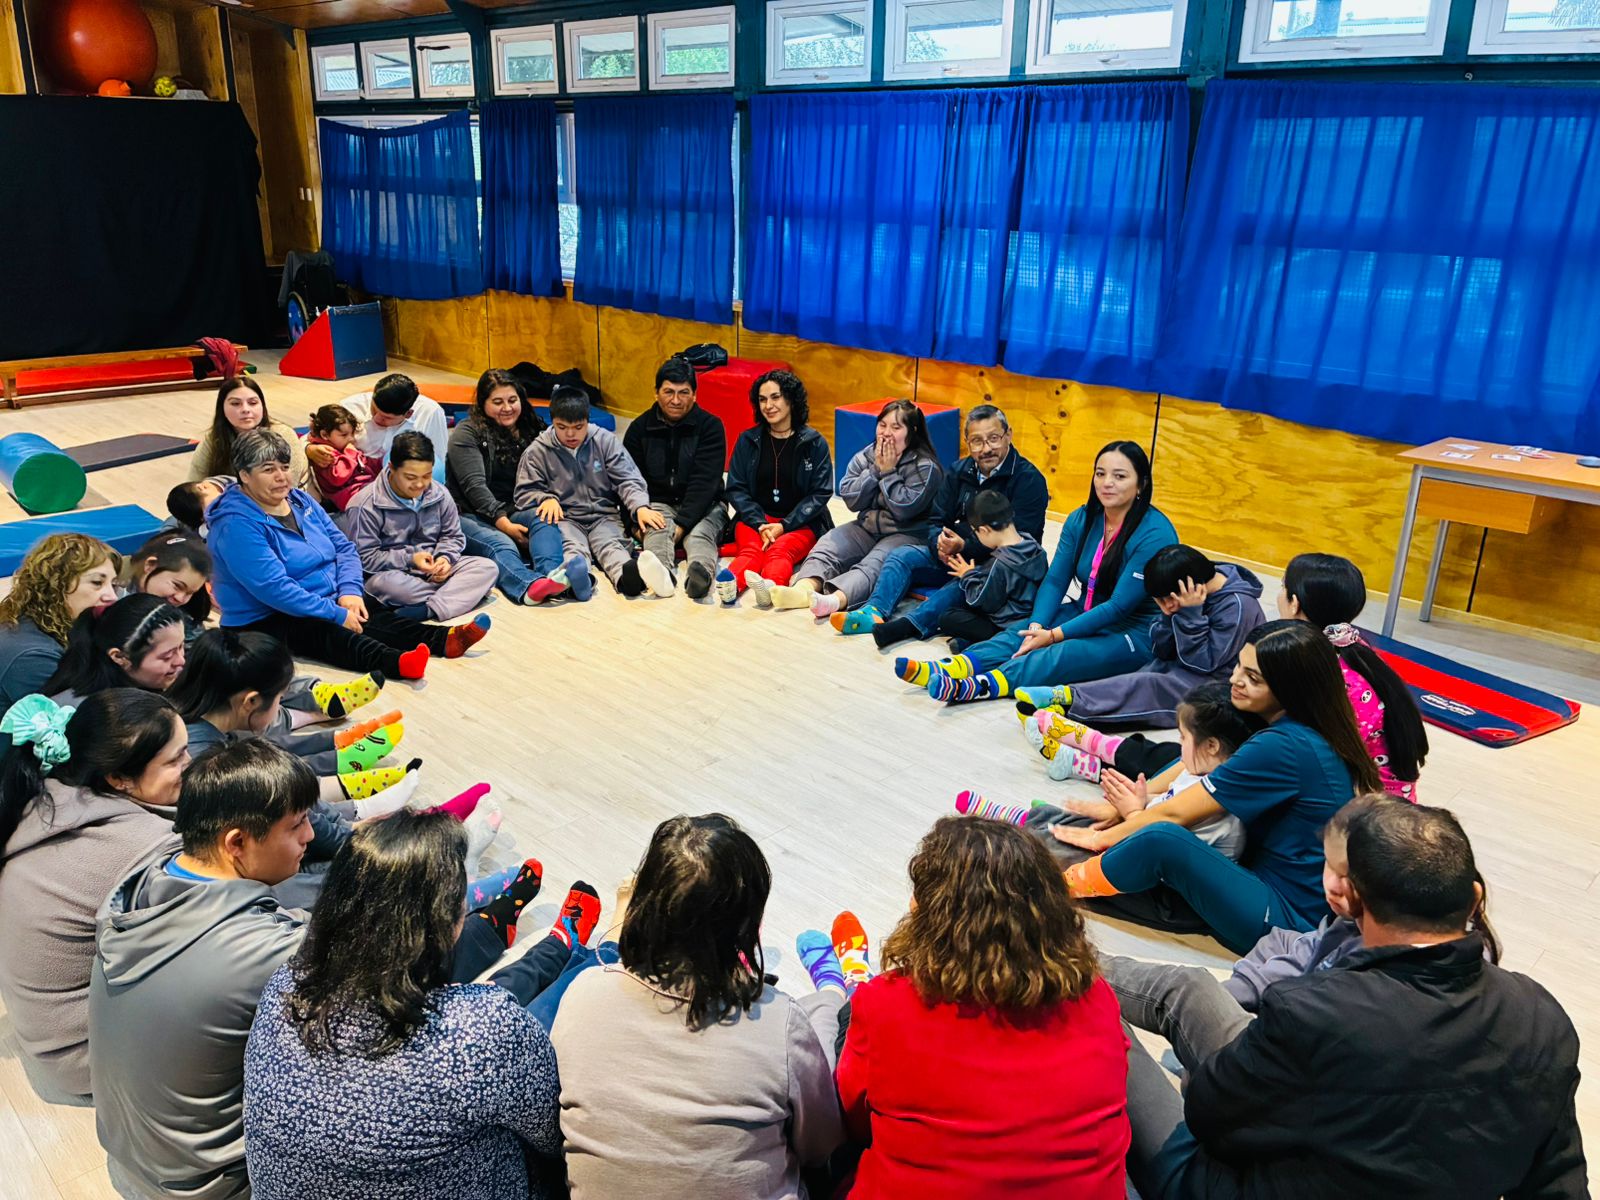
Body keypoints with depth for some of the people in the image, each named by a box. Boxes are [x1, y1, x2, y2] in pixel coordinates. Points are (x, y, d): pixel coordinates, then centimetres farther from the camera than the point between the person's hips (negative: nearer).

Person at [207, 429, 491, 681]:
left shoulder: (300, 501, 10)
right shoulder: (237, 524, -17)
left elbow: (344, 548, 10)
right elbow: (274, 588, -25)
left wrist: (349, 590, -10)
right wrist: (336, 614, -26)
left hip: (328, 603, 8)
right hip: (265, 621, -8)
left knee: (378, 617, -18)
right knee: (329, 633, -36)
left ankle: (445, 640, -39)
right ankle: (397, 663, -62)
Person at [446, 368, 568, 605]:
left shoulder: (530, 431, 17)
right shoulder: (466, 433, 2)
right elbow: (474, 485, -10)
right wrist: (503, 523, -22)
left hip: (513, 514, 4)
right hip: (470, 516, -4)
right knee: (499, 543, -36)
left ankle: (552, 574, -60)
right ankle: (529, 586, -69)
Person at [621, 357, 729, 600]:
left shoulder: (710, 427, -2)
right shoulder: (640, 428, 6)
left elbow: (704, 482, -12)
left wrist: (682, 523, -23)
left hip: (702, 507, -1)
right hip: (658, 504, 1)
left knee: (701, 534, -34)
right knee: (658, 529, -34)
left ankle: (701, 573, -68)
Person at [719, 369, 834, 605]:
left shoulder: (815, 443, 3)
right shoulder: (748, 440, 8)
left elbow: (821, 493, -1)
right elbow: (735, 489, 4)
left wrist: (785, 525, -14)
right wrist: (759, 523, -13)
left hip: (800, 523, -1)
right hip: (755, 519, 1)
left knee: (780, 550, -34)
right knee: (752, 550, -32)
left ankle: (771, 585, -66)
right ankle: (731, 583, -64)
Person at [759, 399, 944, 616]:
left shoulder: (926, 467, -7)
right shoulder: (865, 457, 10)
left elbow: (904, 508, -18)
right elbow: (850, 499, 0)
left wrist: (889, 472, -13)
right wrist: (876, 470, -8)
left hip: (906, 535, -6)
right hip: (866, 527, 6)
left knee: (874, 565, -35)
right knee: (828, 544, -22)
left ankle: (835, 600, -64)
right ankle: (802, 590, -50)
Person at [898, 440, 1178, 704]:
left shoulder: (1155, 534, -19)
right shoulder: (1081, 519, 1)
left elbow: (1119, 606, -22)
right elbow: (1055, 581, -3)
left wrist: (1054, 635, -24)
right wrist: (1038, 627, -22)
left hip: (1134, 634, -6)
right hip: (1086, 615, 6)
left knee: (1063, 654, -33)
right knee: (1023, 631, -20)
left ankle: (984, 685, -52)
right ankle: (949, 669, -40)